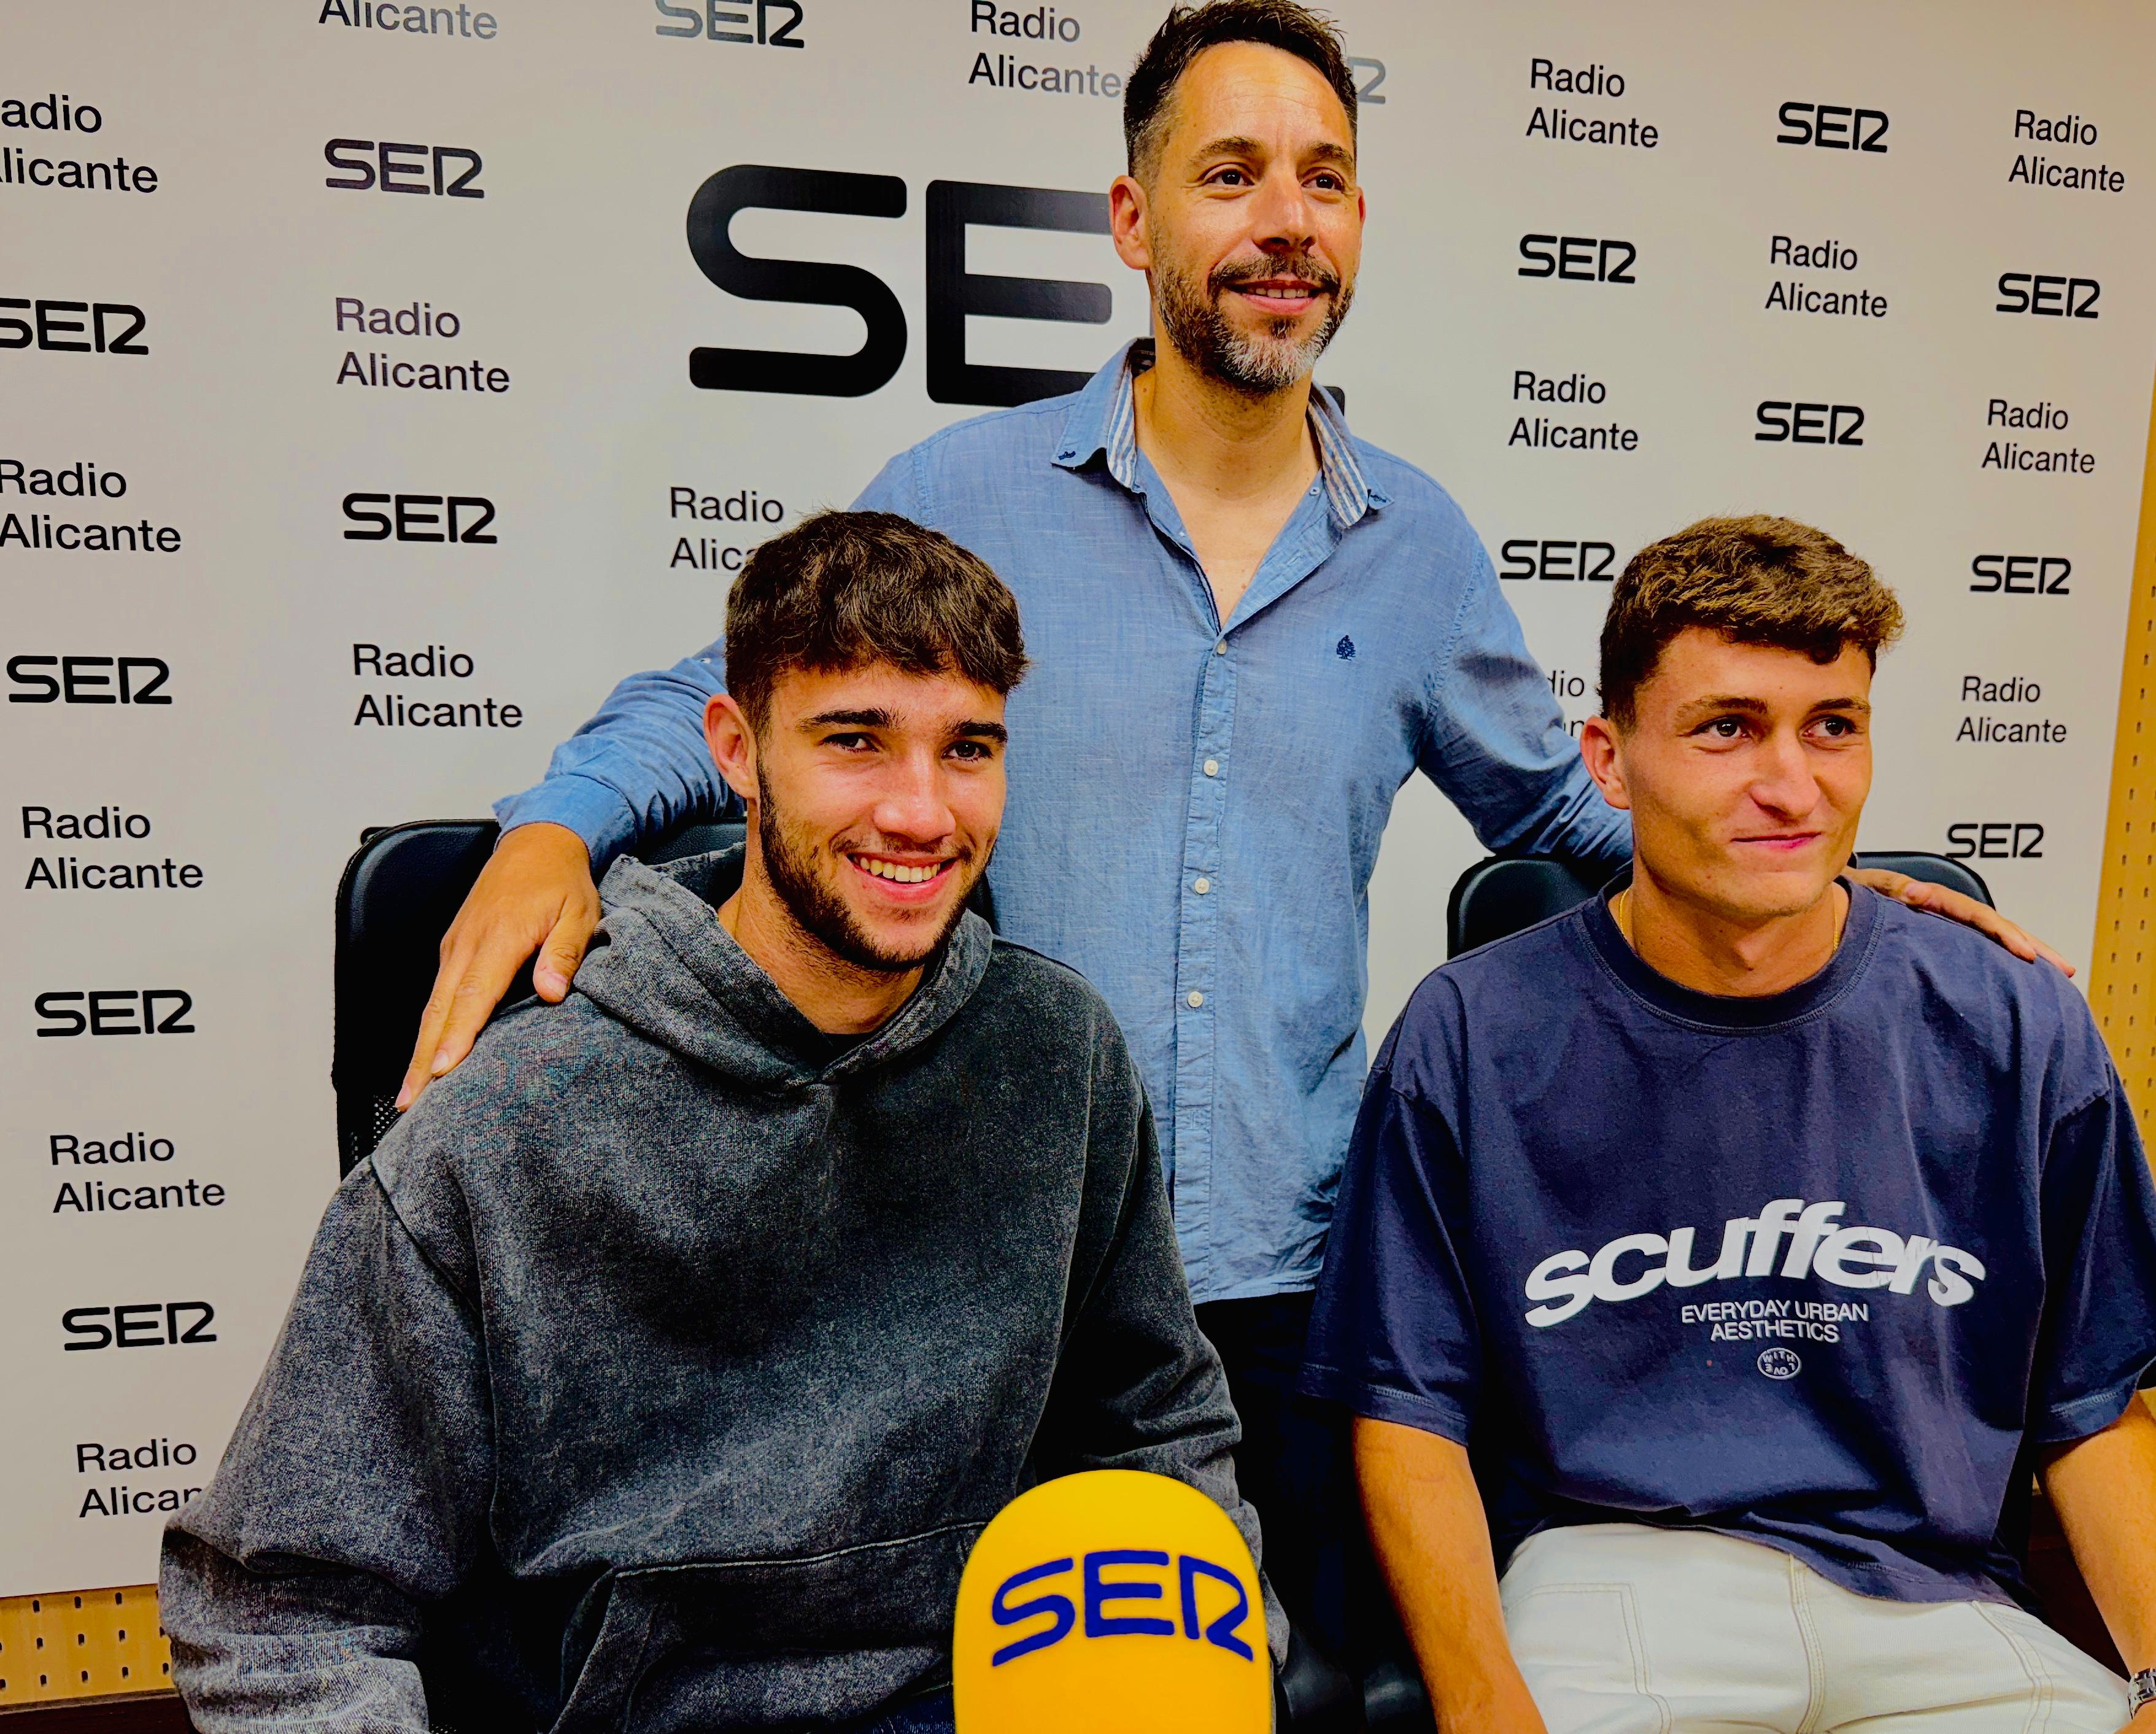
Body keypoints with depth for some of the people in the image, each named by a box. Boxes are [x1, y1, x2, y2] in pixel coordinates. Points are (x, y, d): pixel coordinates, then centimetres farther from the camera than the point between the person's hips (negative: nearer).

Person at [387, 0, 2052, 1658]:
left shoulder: (1419, 542, 6)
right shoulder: (964, 493, -3)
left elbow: (1558, 795, 19)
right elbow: (717, 700, 4)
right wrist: (558, 824, -16)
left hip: (1297, 1282, 3)